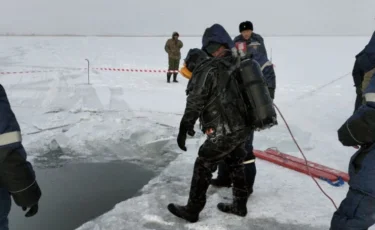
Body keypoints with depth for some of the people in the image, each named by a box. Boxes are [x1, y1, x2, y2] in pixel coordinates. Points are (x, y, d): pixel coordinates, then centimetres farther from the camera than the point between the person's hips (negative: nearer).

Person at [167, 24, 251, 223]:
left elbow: (195, 102, -15)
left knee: (203, 167, 7)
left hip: (224, 132, -7)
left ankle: (192, 211, 19)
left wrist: (184, 128, -7)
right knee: (235, 165, 22)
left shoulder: (207, 70, -16)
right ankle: (239, 205, 36)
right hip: (242, 128, 7)